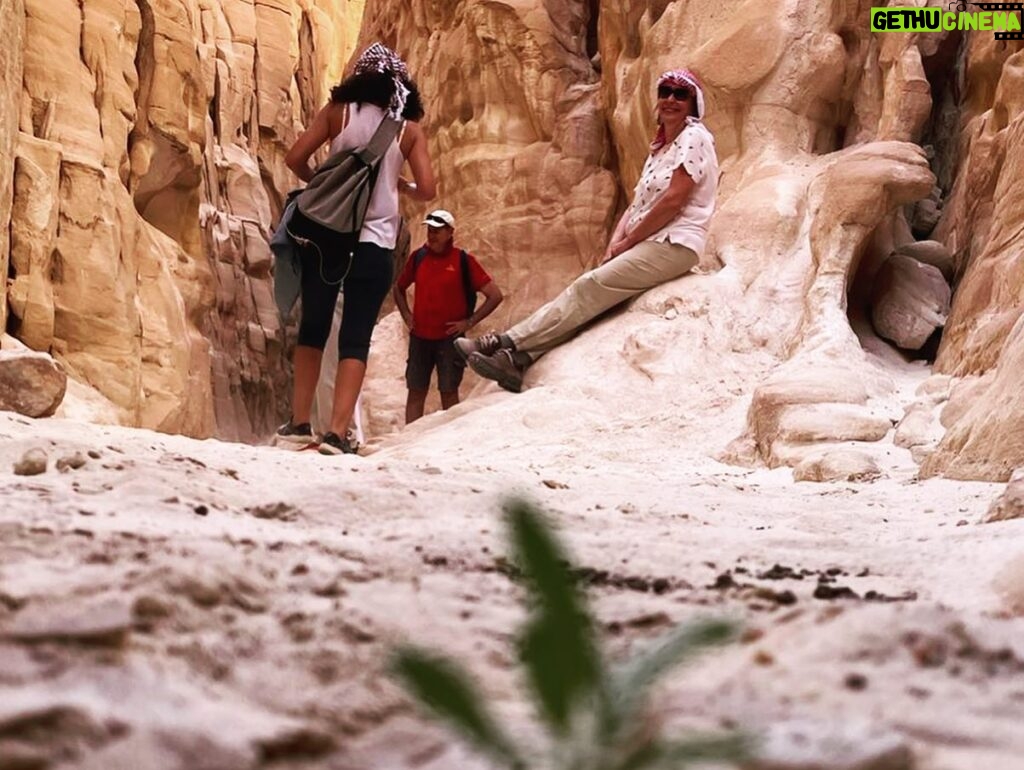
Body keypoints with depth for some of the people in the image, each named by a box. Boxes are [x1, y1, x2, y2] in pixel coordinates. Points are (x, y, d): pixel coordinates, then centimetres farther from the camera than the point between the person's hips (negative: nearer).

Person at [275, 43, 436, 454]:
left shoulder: (338, 111, 1)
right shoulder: (409, 129, 1)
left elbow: (295, 158, -4)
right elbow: (427, 189, -4)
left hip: (324, 234, 1)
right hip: (375, 243, -1)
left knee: (312, 328, 13)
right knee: (355, 339, -1)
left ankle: (299, 422, 12)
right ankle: (337, 432, -11)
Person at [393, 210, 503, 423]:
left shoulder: (464, 261, -5)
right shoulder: (418, 257, 6)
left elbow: (495, 295, -4)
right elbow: (399, 288, 24)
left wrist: (469, 322, -8)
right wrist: (406, 315, 9)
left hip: (449, 339, -3)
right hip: (419, 337, 3)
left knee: (449, 392, 0)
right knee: (416, 392, 5)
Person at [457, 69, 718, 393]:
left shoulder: (695, 138, -5)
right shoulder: (659, 148, 22)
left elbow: (673, 200, -14)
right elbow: (636, 206, 15)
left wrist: (627, 242, -9)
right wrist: (615, 244, -4)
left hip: (673, 245, -8)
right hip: (645, 246, 8)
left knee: (588, 287, -19)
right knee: (584, 291, -12)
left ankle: (506, 343, -22)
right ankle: (517, 360, -25)